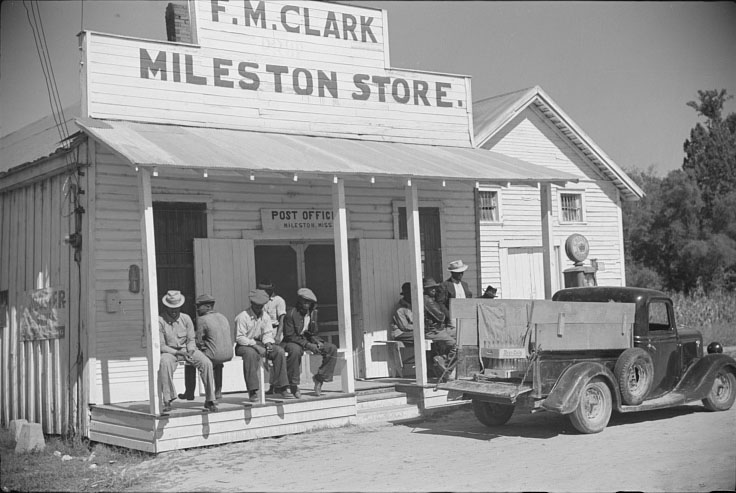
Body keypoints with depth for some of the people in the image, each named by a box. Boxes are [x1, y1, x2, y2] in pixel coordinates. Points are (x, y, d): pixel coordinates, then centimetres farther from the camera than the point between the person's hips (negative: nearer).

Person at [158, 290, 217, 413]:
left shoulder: (186, 319, 0)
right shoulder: (160, 321, -10)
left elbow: (191, 340, 5)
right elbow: (161, 346, -11)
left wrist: (189, 352, -17)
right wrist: (178, 352, -22)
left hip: (187, 349, 3)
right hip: (169, 351, -3)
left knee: (207, 363, -23)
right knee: (164, 363, -39)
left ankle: (209, 400, -14)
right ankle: (167, 401, -32)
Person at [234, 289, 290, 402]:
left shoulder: (265, 316, 7)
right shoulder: (242, 317, -13)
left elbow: (268, 333, 9)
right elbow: (239, 338, -17)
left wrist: (268, 344, -14)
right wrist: (255, 346, -25)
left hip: (259, 343, 6)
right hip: (244, 345, -6)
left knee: (279, 351, -17)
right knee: (251, 354, -40)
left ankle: (280, 388, -14)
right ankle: (252, 391, -38)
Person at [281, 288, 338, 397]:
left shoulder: (313, 313, 4)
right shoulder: (291, 314, -17)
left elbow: (312, 334, 13)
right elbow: (289, 335, -20)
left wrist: (318, 342, -10)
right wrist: (307, 344, -27)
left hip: (307, 340, 7)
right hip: (291, 342, -7)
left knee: (332, 348, -7)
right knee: (295, 350, -42)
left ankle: (319, 378, -1)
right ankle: (293, 385, -27)